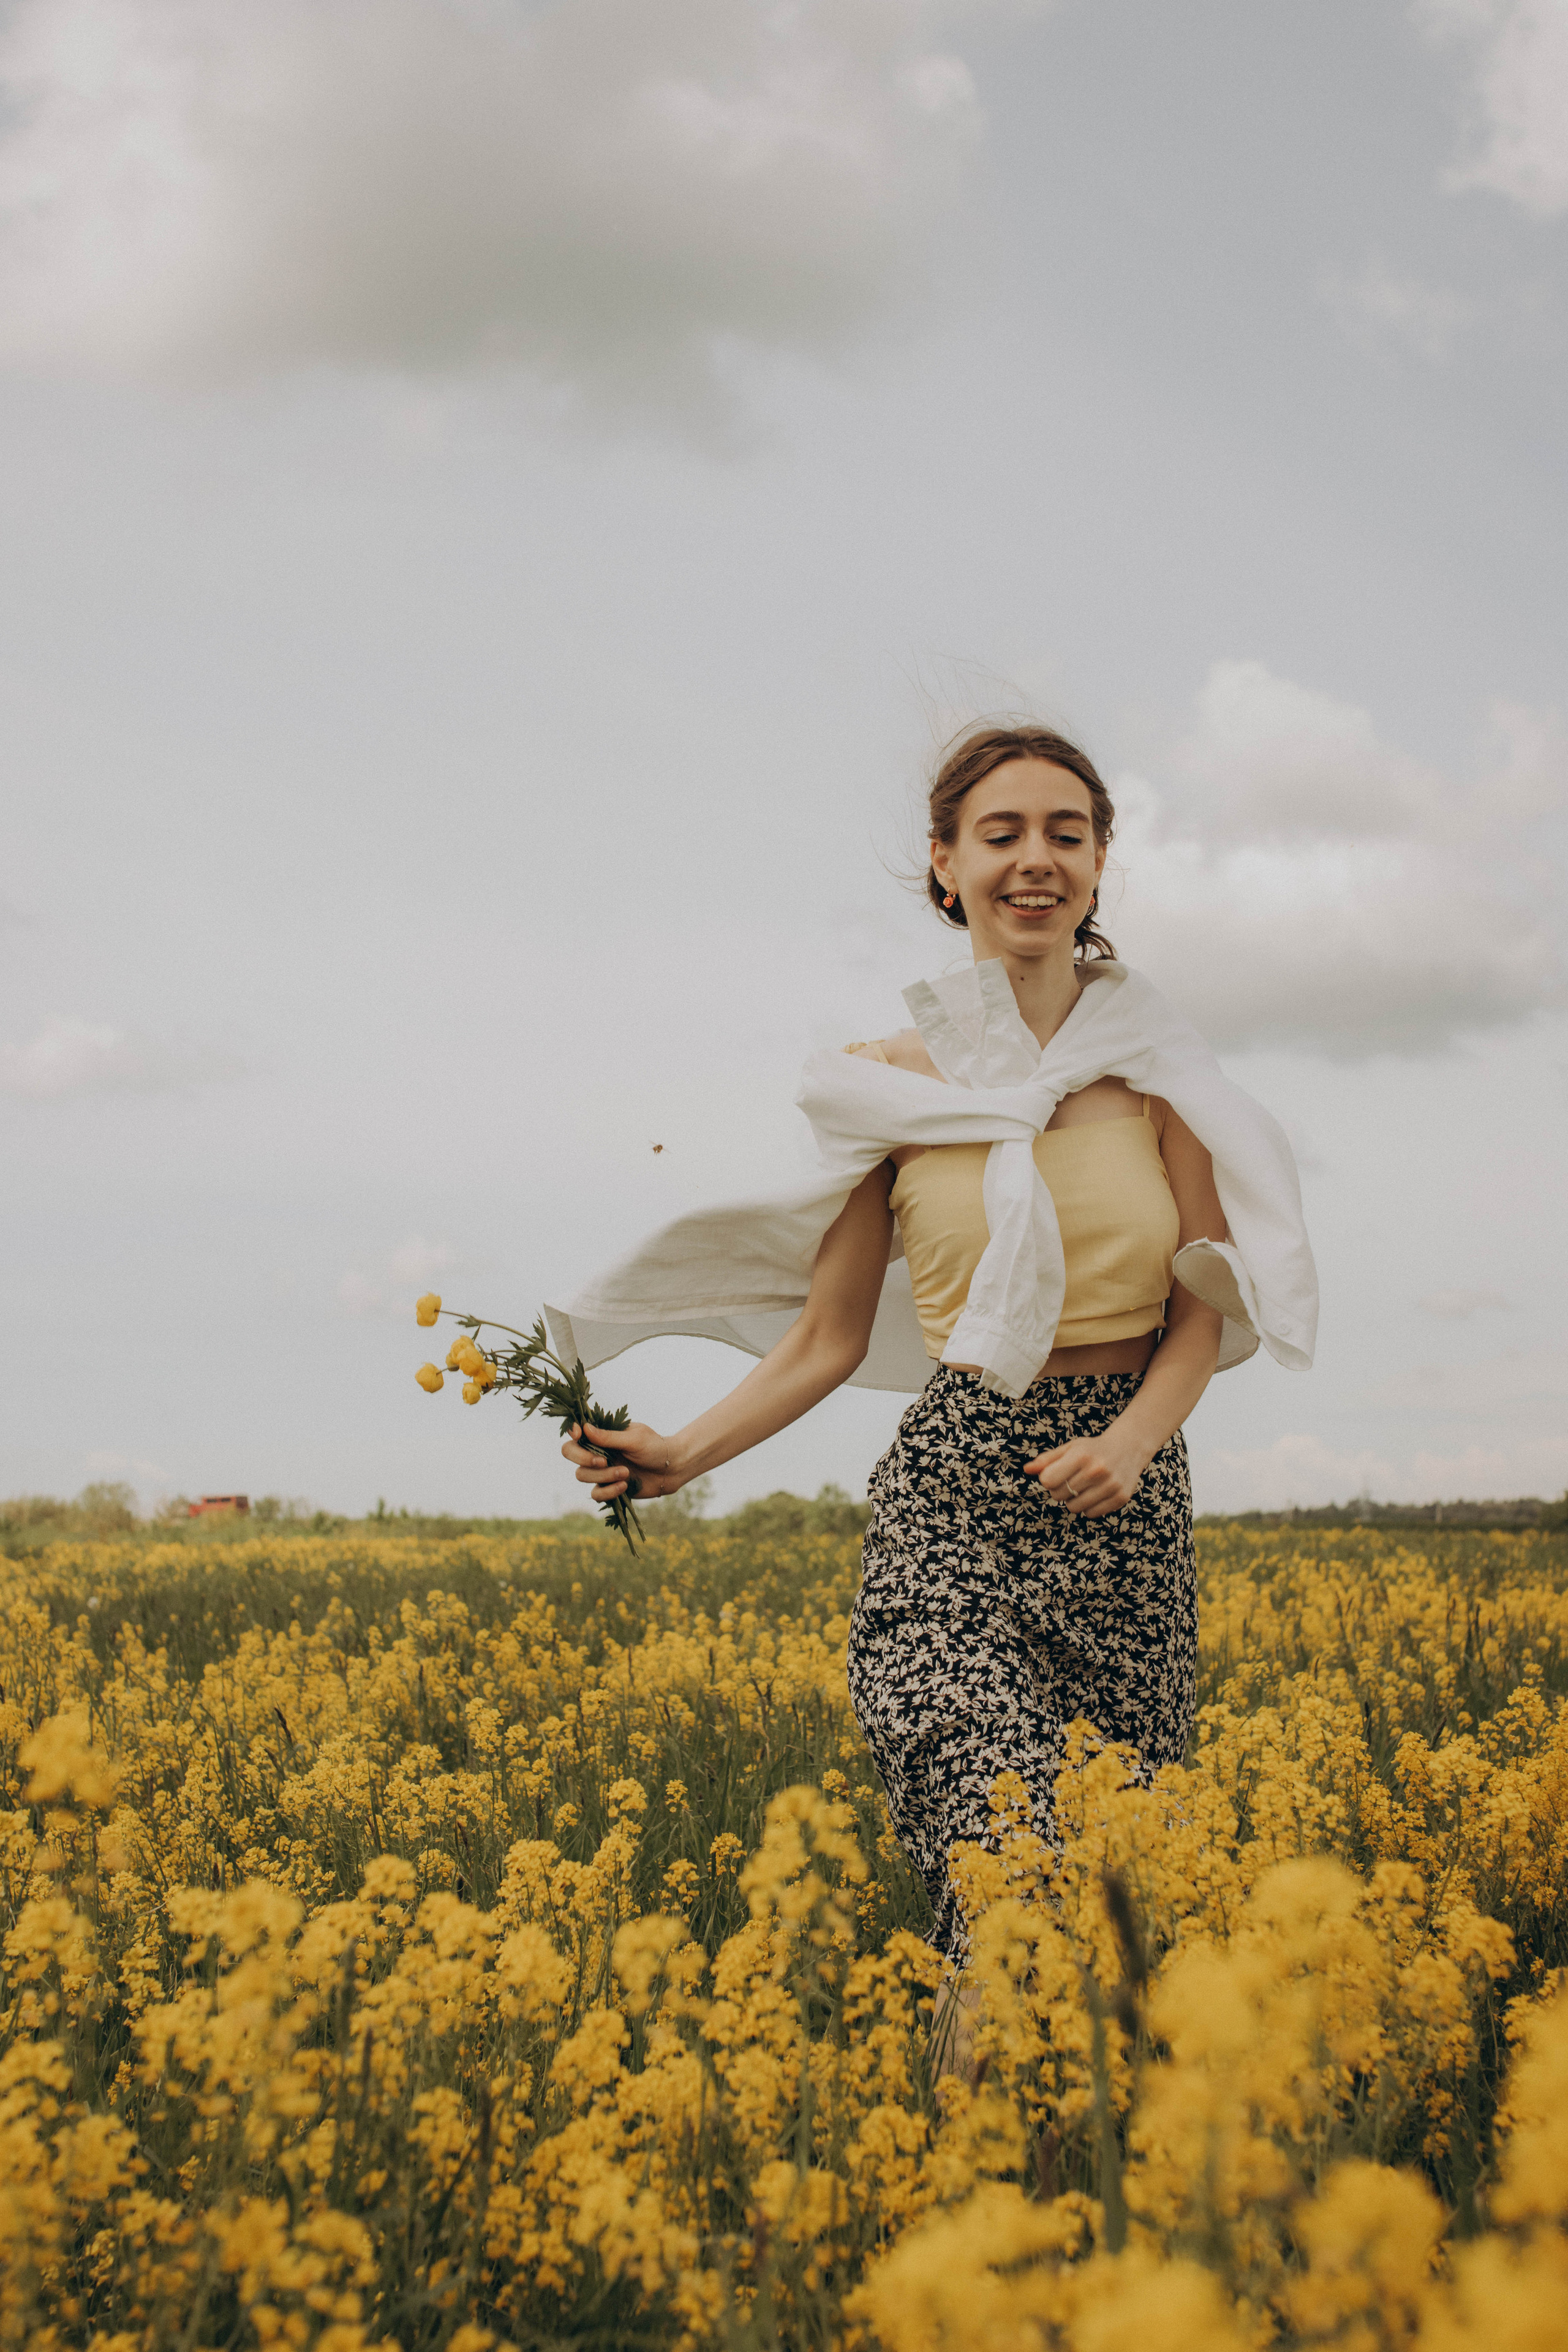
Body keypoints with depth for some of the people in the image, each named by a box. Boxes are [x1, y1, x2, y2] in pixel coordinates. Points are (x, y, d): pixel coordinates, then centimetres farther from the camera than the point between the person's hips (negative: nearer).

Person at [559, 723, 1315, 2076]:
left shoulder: (1157, 1065, 5)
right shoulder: (889, 1084, 4)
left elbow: (1208, 1308, 6)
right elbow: (830, 1337, 8)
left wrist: (1134, 1437, -13)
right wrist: (683, 1456, -5)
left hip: (1120, 1503, 1)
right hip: (952, 1500, -1)